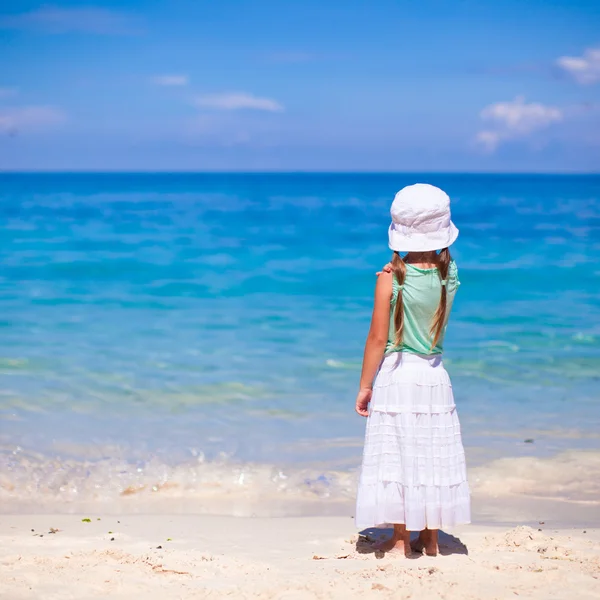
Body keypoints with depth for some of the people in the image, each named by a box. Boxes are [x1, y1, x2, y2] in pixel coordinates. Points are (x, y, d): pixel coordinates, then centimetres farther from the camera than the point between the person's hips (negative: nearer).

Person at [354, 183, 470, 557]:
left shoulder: (390, 278, -14)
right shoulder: (448, 274, -4)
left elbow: (378, 338, -12)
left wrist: (365, 386, -3)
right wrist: (436, 252, 10)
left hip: (396, 374, -3)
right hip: (434, 375, 4)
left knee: (396, 455, 5)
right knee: (432, 455, 11)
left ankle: (401, 539, 12)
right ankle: (430, 539, 20)